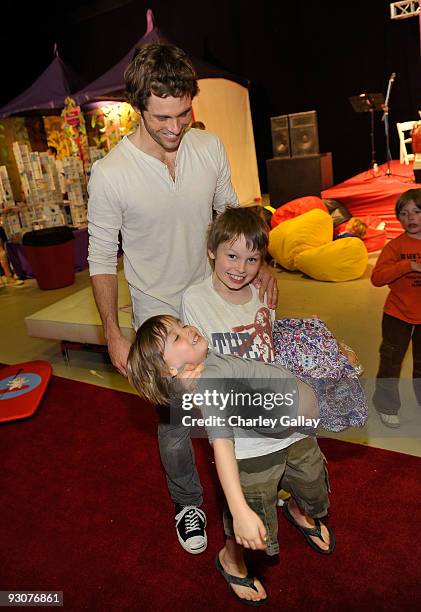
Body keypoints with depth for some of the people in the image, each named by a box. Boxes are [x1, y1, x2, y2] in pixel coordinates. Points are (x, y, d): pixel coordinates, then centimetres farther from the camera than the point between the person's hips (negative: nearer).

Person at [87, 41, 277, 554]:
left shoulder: (210, 147, -6)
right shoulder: (109, 174, -17)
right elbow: (102, 259, -8)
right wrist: (113, 334, -9)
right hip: (159, 319, -3)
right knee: (173, 420, 11)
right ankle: (188, 505, 40)